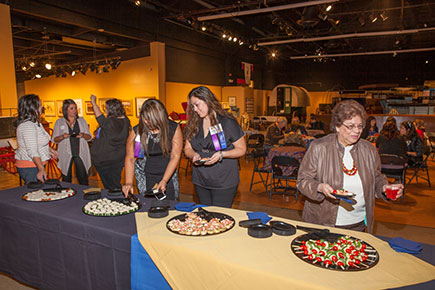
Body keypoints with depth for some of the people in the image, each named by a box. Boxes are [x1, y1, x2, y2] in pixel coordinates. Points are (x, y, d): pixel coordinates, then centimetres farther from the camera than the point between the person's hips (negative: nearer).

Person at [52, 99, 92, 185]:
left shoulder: (82, 120, 9)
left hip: (80, 153, 1)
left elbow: (89, 137, 8)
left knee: (83, 179, -2)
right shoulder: (59, 122, 5)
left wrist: (83, 135, -13)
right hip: (66, 154, 0)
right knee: (66, 180, 4)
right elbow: (55, 139, 6)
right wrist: (62, 137, -15)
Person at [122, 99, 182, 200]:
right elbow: (130, 158, -4)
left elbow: (175, 156, -11)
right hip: (146, 177, 0)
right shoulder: (137, 131, -10)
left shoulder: (174, 128, -11)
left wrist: (164, 181, -18)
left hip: (168, 174, 0)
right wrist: (128, 183, -14)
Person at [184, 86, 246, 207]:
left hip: (224, 183, -4)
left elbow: (241, 149, -6)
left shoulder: (227, 122, -9)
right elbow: (187, 149, 12)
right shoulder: (193, 124, 6)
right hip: (200, 182, 5)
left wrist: (221, 154, -21)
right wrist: (194, 154, -10)